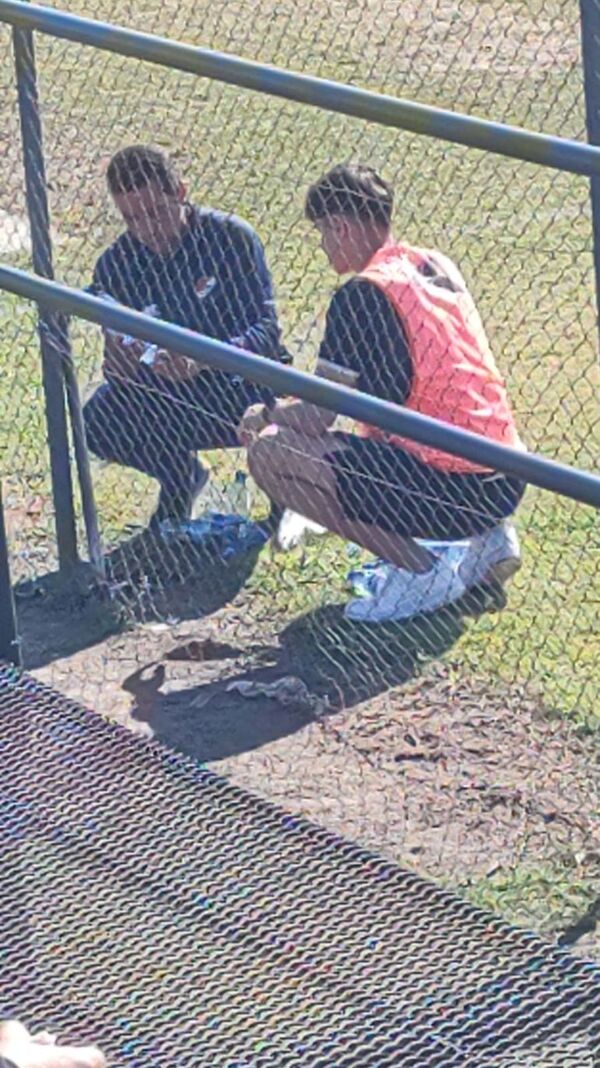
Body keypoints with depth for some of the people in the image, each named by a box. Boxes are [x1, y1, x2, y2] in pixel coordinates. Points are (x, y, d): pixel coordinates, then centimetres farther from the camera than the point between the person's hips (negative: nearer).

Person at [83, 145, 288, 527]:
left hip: (243, 385, -3)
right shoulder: (116, 265, -5)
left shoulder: (230, 237, -15)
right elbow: (119, 375, -6)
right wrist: (121, 359, -33)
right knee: (98, 420, -24)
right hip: (172, 395, 4)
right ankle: (180, 476, 10)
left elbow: (266, 330, -21)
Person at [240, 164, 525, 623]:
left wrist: (264, 415, 10)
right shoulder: (439, 266, 13)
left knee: (270, 454, -9)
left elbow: (317, 417, -12)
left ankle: (423, 571, -8)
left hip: (454, 490, -9)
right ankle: (483, 543, 15)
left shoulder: (362, 295, -11)